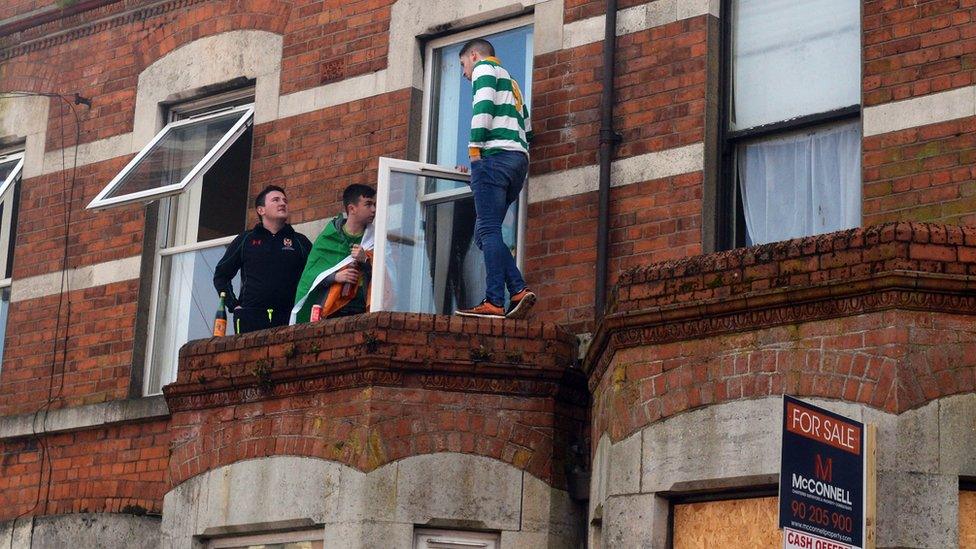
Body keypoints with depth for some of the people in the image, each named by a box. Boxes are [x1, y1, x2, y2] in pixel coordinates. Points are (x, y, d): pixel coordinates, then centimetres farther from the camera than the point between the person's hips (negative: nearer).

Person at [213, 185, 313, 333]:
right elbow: (221, 275, 19)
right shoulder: (246, 240, 15)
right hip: (250, 319, 0)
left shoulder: (300, 241, 16)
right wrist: (233, 304, 7)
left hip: (288, 318, 0)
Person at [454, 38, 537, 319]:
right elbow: (527, 129, 29)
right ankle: (519, 290, -10)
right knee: (485, 232, 6)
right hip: (520, 159, 8)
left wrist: (475, 147, -11)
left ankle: (494, 302, -23)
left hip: (495, 155, -8)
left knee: (488, 230, -14)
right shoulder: (510, 82, 33)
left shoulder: (484, 67, 8)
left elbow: (484, 106, -11)